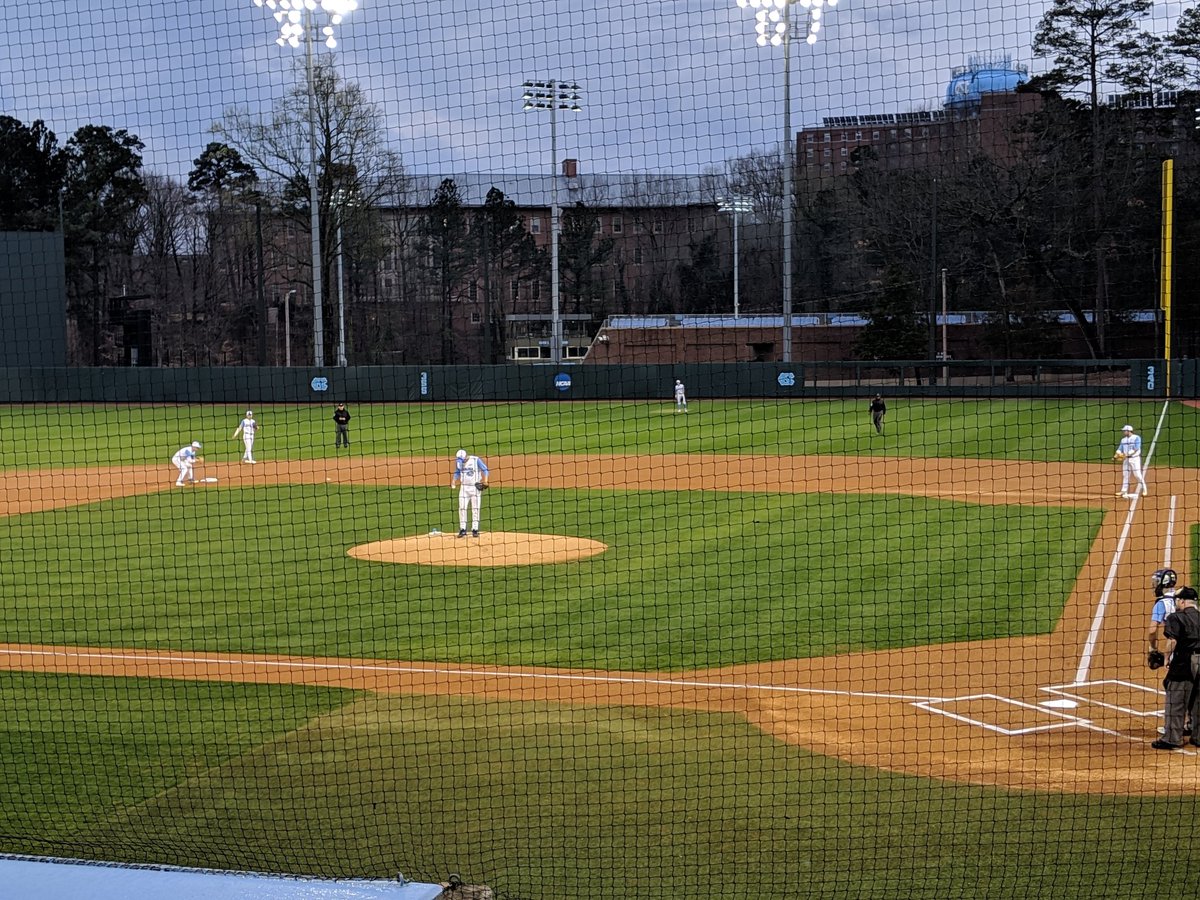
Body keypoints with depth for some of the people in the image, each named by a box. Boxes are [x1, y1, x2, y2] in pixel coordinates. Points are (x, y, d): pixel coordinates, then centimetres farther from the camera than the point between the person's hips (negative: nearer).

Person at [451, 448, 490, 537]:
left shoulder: (476, 460, -11)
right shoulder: (458, 461, 1)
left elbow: (485, 470, -5)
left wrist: (485, 481, -18)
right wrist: (453, 481, 0)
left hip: (475, 487, -3)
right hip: (464, 488, 3)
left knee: (475, 509, -1)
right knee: (462, 509, -2)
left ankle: (475, 530, 5)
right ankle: (462, 530, 4)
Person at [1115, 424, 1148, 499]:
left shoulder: (1136, 438, -7)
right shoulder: (1123, 440, 14)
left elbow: (1136, 449, -17)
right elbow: (1120, 449, 9)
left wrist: (1126, 454, -25)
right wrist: (1118, 454, -13)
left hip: (1135, 458, -7)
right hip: (1126, 459, 7)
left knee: (1138, 475, -7)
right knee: (1125, 475, 6)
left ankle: (1144, 489, 3)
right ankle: (1124, 491, 10)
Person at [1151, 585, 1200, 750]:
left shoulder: (1176, 617, -9)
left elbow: (1172, 641, -17)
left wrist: (1167, 658, -7)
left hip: (1183, 662, -7)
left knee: (1175, 702, -2)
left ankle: (1172, 739, -2)